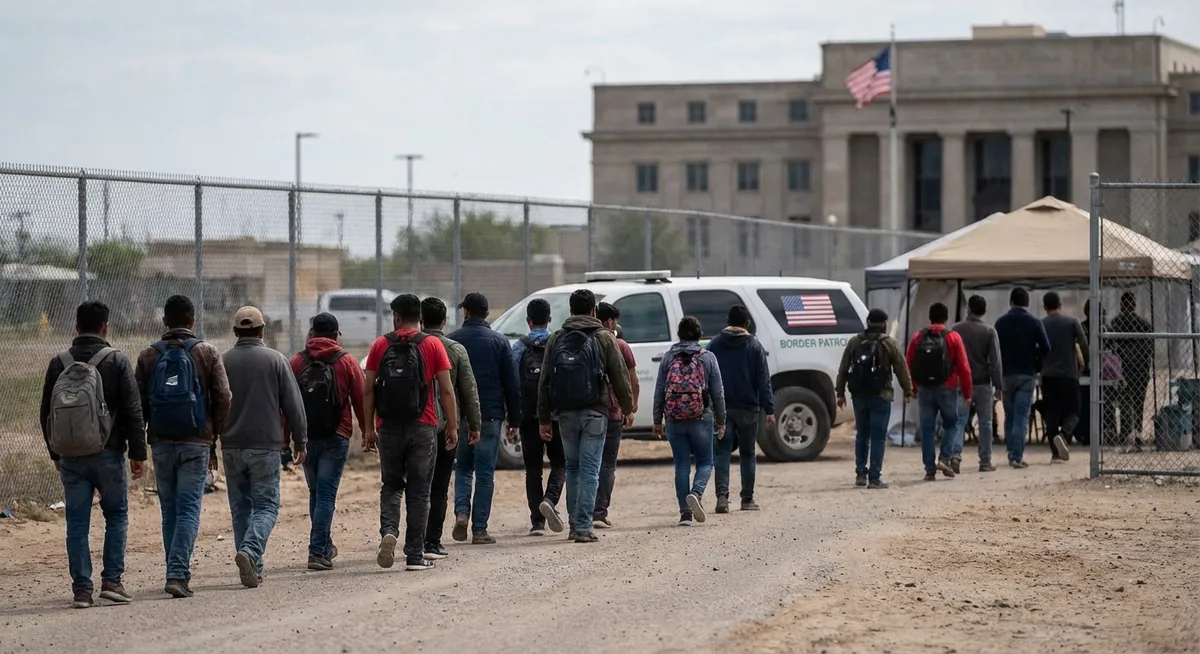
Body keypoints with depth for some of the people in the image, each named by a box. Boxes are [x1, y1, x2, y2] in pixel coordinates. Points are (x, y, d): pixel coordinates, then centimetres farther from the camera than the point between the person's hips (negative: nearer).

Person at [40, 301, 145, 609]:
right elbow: (133, 410, -7)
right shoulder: (116, 361, -6)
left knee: (77, 522, 5)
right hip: (108, 453, -2)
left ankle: (81, 588, 3)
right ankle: (111, 580, 3)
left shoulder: (58, 363, 3)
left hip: (70, 456, 2)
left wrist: (55, 452, 20)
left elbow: (47, 412, 9)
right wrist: (138, 452, -1)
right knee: (116, 515, 11)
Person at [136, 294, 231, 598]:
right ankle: (178, 574, -16)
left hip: (161, 442, 2)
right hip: (196, 442, -2)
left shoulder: (148, 356, 4)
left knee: (169, 511, 12)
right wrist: (214, 436, 8)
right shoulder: (207, 353, -1)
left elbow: (139, 402, 2)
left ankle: (177, 573, 16)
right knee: (189, 510, -4)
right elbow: (223, 399, -4)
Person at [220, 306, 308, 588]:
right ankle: (250, 551, -24)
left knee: (241, 508, 11)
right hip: (265, 446, -3)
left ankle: (252, 568, 9)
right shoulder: (275, 360, -3)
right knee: (266, 505, 1)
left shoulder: (222, 361, 3)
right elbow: (293, 405, -2)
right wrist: (300, 441, 8)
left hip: (231, 447, 3)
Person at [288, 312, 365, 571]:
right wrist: (367, 432, 9)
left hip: (306, 439, 3)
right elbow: (360, 401, -1)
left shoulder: (297, 362, 3)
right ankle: (318, 551, -11)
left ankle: (324, 546, 29)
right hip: (335, 438, -3)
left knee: (316, 494, 18)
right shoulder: (346, 362, -2)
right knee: (326, 495, -3)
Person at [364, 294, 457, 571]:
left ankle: (388, 531, -12)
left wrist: (369, 428, 7)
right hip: (422, 428, -1)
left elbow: (368, 390, 1)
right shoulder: (432, 345, -1)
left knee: (391, 485, 14)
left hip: (389, 427, 1)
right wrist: (452, 426, 4)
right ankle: (415, 555, 5)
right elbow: (446, 390, -3)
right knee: (418, 491, 5)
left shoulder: (380, 345, 2)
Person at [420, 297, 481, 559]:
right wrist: (474, 424, 6)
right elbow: (469, 390, -1)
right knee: (439, 486, 4)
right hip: (446, 426, -1)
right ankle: (432, 542, 0)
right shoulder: (456, 350, -3)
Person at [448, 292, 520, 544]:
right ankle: (479, 529, 2)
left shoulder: (452, 341, 1)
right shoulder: (499, 341, 1)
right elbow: (512, 384, 0)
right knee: (485, 472, 4)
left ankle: (462, 512, -7)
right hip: (490, 415, -1)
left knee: (463, 468, 16)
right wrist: (514, 420, 5)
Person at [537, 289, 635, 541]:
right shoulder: (604, 338, -1)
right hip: (595, 412, -3)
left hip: (565, 413, 3)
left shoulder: (555, 340, 7)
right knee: (589, 470, -1)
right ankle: (583, 527, -7)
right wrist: (627, 407, 13)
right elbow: (620, 376, -1)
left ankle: (575, 523, 17)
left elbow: (544, 381, 7)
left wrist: (544, 419, 10)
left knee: (572, 468, 17)